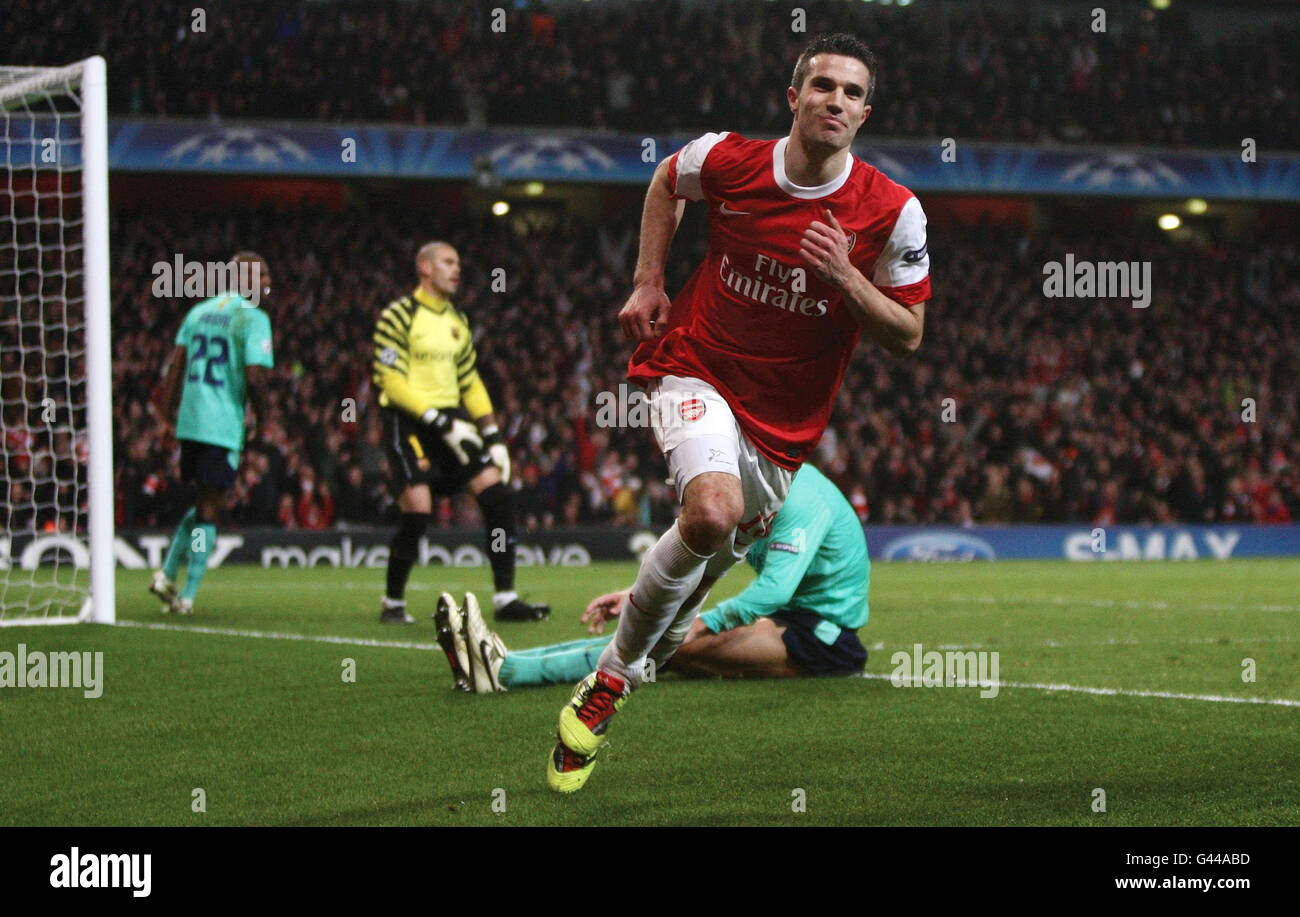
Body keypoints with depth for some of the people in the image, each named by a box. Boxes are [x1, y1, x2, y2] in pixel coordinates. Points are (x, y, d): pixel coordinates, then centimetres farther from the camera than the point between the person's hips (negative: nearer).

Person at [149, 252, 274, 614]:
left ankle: (167, 574, 9)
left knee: (203, 505, 20)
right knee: (209, 511, 0)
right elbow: (255, 378, -15)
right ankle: (187, 595, -2)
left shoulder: (199, 311, 14)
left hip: (188, 422, 6)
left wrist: (168, 412, 11)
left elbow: (175, 364, 9)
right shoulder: (254, 319, -7)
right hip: (223, 427, -6)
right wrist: (260, 418, -1)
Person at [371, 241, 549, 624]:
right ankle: (392, 603, 3)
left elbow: (470, 381, 21)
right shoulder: (398, 316, -7)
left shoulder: (457, 321, 17)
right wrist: (439, 421, -21)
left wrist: (492, 434, 11)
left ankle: (505, 599, -4)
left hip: (451, 417, 7)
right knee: (418, 512, -17)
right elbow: (391, 381, -14)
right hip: (408, 422, -7)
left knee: (497, 494, -7)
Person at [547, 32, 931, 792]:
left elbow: (907, 336, -5)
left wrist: (845, 277, -22)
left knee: (719, 554, 8)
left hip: (785, 418, 3)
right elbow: (665, 182, 15)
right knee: (712, 510, -30)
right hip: (697, 368, -3)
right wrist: (649, 284, 7)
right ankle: (612, 677, -13)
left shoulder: (892, 211, -11)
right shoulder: (728, 161, -10)